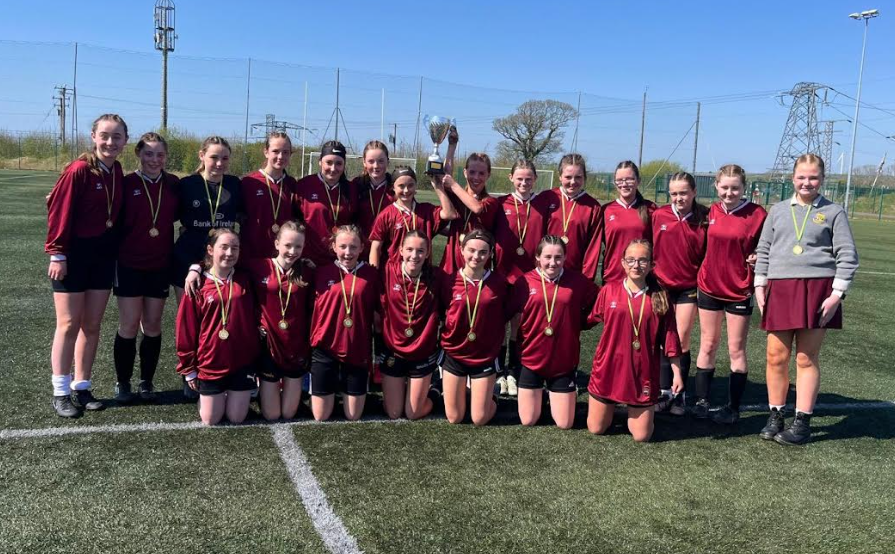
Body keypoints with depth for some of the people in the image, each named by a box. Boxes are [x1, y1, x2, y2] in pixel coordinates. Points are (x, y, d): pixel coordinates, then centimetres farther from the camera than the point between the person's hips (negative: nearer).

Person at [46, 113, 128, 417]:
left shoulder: (117, 172, 5)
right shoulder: (78, 170, -16)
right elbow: (59, 212, -16)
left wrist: (114, 248, 10)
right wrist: (57, 254, -17)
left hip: (103, 255, 6)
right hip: (74, 254, -6)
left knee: (92, 326, 10)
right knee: (69, 324, 1)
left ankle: (82, 388, 21)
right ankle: (61, 393, 12)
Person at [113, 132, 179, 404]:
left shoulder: (173, 184, 1)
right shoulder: (127, 183, -5)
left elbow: (177, 214, 13)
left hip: (160, 266, 2)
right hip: (129, 265, -2)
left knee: (153, 325, 8)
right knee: (129, 326, 1)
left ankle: (147, 382, 22)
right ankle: (122, 383, 16)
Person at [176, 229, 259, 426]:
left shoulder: (245, 280, -2)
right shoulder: (198, 285, -7)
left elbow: (255, 319, 7)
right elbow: (186, 330, -2)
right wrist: (188, 368, 1)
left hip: (243, 362, 1)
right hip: (210, 364, -1)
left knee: (236, 418, 7)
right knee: (210, 420, 9)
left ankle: (234, 395, 37)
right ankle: (207, 394, 38)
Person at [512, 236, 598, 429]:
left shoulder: (578, 282, -7)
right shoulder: (525, 282, -9)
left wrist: (578, 323, -3)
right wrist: (520, 345, -6)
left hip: (564, 362, 0)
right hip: (532, 360, 0)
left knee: (564, 424, 7)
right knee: (528, 421, 9)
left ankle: (559, 395, 38)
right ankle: (539, 394, 39)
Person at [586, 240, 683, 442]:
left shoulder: (659, 298, -6)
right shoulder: (609, 290, -6)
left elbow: (670, 338, -2)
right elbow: (591, 319, 9)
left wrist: (677, 373, -1)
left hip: (642, 375, 0)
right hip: (608, 370, 1)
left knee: (641, 436, 4)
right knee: (596, 429, 11)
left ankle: (634, 411, 36)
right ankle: (609, 406, 42)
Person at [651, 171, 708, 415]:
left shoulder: (704, 219, -5)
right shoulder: (658, 215, -3)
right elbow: (648, 248, 4)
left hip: (689, 287, -1)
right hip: (662, 284, 1)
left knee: (682, 341, 2)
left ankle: (680, 395, 14)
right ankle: (665, 392, 15)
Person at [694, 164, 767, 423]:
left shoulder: (757, 214, -11)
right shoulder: (712, 211, 1)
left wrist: (757, 258, -20)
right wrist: (701, 273, 5)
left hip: (739, 291, -4)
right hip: (708, 287, 4)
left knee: (736, 348, 5)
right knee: (708, 345, 11)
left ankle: (733, 408, 16)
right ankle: (701, 401, 20)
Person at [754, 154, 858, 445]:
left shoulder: (834, 212, 5)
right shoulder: (778, 210, 13)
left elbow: (848, 256, 2)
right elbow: (763, 250, 16)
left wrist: (837, 293, -6)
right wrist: (760, 285, 7)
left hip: (817, 289, -2)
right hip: (779, 289, 3)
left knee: (807, 358, 1)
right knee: (776, 356, 3)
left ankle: (802, 422, 10)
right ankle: (775, 415, 17)